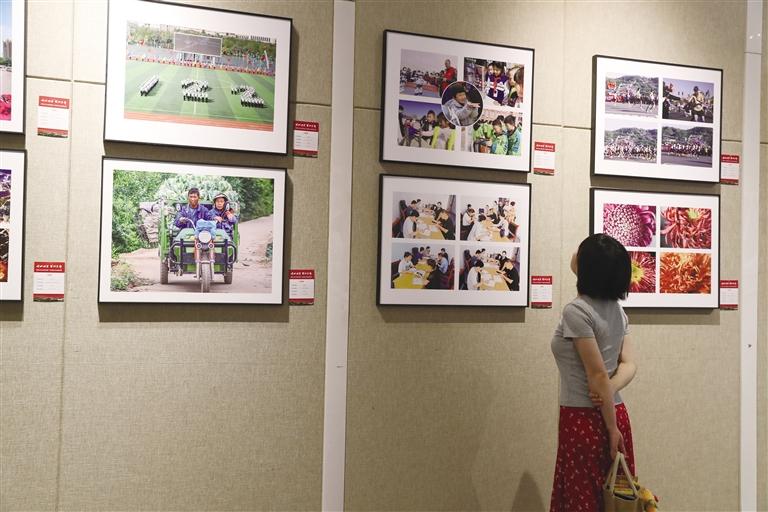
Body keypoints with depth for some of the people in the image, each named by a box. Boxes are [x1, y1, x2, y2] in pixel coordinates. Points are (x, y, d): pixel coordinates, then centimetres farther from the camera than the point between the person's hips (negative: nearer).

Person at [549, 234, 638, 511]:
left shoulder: (576, 311, -18)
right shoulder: (616, 309, 7)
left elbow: (598, 375, -18)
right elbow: (629, 365, 2)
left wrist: (612, 429, -11)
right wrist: (608, 390, -14)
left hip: (583, 420, -8)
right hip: (616, 413, 8)